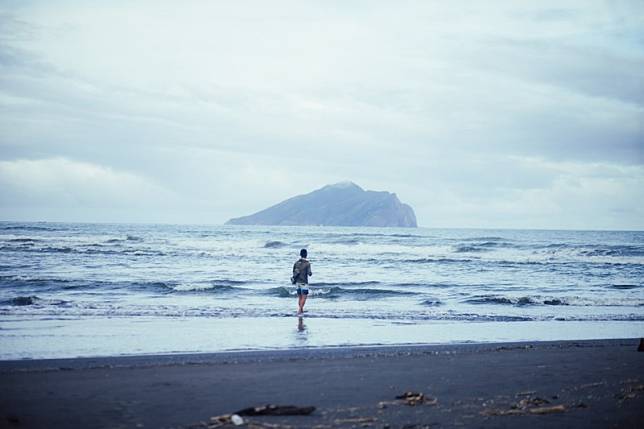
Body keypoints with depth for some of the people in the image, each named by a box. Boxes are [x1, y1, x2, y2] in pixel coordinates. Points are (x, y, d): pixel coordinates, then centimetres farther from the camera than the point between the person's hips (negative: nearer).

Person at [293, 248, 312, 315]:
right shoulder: (307, 263, -12)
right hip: (304, 282, -6)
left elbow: (293, 272, 6)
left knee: (300, 297, 13)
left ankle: (301, 310, 17)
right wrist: (311, 273, 8)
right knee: (304, 297, -4)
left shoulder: (296, 263, 4)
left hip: (298, 282, 6)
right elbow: (309, 273, -15)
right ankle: (299, 310, -16)